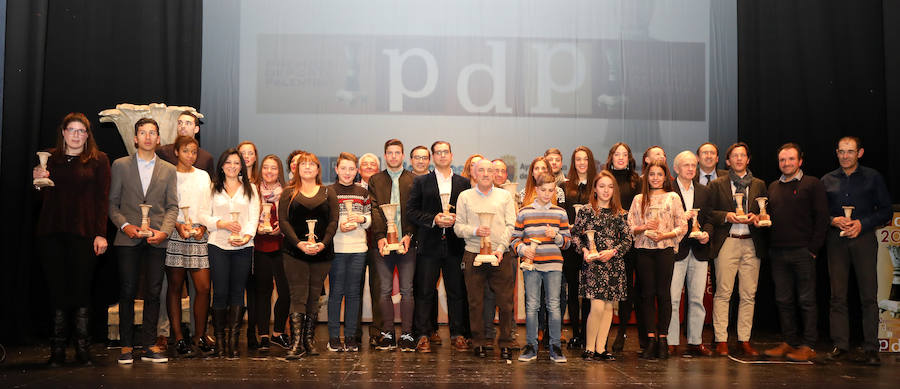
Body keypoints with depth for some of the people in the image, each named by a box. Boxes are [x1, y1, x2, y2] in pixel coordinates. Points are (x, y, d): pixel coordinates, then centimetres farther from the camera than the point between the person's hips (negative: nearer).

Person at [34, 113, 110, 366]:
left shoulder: (99, 160, 6)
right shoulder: (50, 158, 13)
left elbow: (103, 199, 1)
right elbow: (42, 200, 14)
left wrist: (101, 234, -6)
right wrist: (39, 181, -6)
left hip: (83, 233, -2)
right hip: (51, 232, 2)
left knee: (82, 289, 0)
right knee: (57, 289, 4)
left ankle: (83, 348, 8)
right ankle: (58, 350, 11)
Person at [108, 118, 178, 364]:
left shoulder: (168, 170, 11)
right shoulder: (120, 166, 8)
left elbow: (172, 206, 8)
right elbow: (112, 202, 7)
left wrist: (164, 231, -8)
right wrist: (124, 225, -9)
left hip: (157, 239, 1)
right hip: (128, 239, -1)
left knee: (153, 293, 2)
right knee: (127, 292, 0)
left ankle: (149, 345, 7)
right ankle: (126, 346, 7)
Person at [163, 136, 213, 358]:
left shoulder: (203, 176, 17)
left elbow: (208, 207, 14)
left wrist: (203, 227, -1)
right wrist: (178, 225, -12)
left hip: (199, 236, 3)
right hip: (174, 235, -3)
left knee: (204, 288, -4)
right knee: (175, 288, 1)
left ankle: (200, 335, 8)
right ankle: (178, 338, 6)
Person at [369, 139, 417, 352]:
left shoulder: (414, 180, 9)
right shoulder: (375, 180, 11)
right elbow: (375, 209, 1)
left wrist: (409, 235, -10)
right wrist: (380, 236, -11)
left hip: (407, 241, -1)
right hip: (384, 242, 1)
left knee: (407, 290, 1)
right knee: (385, 290, 3)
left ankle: (407, 334, 6)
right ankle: (388, 334, 10)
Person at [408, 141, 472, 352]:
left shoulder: (464, 183, 11)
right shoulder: (421, 182, 7)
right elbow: (411, 211, 1)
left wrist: (455, 219, -9)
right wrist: (434, 219, -12)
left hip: (455, 246, 1)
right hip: (429, 245, -1)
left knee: (457, 291, 4)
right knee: (425, 292, 1)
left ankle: (458, 334, 13)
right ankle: (424, 335, 8)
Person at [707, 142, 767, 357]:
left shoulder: (759, 185, 16)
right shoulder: (717, 185, 9)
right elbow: (708, 212, 4)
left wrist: (755, 217, -4)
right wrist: (727, 216, -11)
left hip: (752, 244, 3)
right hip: (726, 243, -2)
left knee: (749, 295, 2)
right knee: (722, 293, -5)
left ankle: (744, 341, 9)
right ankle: (721, 341, 0)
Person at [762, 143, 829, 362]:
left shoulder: (812, 184, 1)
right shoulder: (773, 187, 17)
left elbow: (822, 218, -4)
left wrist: (813, 249, -10)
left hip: (802, 252, -5)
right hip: (778, 253, 5)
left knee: (806, 300, -1)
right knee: (783, 300, 8)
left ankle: (809, 346, 5)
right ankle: (790, 342, 17)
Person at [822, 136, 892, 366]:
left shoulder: (873, 177, 6)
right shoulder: (827, 181, 12)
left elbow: (886, 211, 5)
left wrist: (862, 224, -9)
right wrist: (833, 220, -7)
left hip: (864, 238, -2)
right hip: (836, 241, 2)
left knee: (868, 296, -5)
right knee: (838, 296, 1)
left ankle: (871, 349, -1)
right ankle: (840, 345, 6)